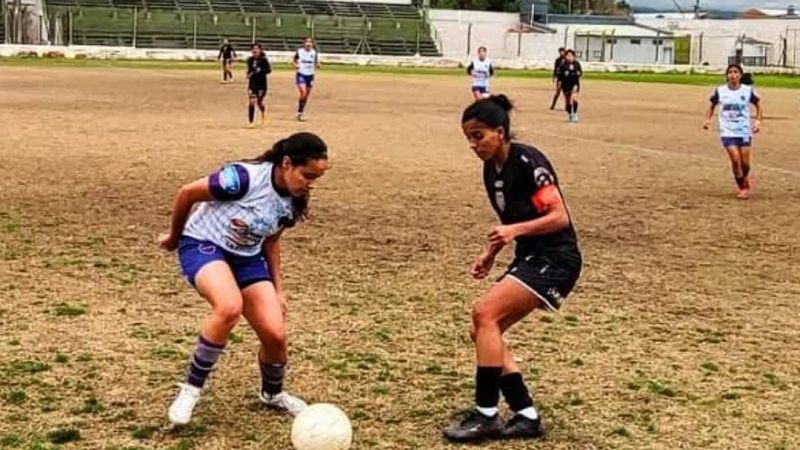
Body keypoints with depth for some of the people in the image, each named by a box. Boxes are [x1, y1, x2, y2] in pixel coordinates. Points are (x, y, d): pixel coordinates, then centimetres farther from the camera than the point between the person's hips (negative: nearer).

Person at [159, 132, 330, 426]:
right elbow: (187, 193, -16)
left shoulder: (293, 202, -5)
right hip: (203, 245, -6)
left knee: (275, 333, -8)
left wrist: (278, 289, 9)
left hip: (246, 257, 6)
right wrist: (174, 236, 0)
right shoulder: (245, 177, -28)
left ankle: (273, 393, 25)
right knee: (230, 307, -37)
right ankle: (191, 388, -17)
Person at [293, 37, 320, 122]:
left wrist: (317, 65, -13)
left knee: (306, 95, 8)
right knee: (303, 92, -21)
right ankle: (299, 112, -7)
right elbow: (293, 61, 8)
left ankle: (301, 113, 24)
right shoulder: (299, 51, -4)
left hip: (310, 75, 3)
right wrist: (295, 65, -13)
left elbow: (316, 64, 9)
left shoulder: (314, 53, 1)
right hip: (301, 74, -3)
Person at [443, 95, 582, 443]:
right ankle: (527, 417, 7)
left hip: (555, 260, -9)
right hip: (529, 258, 9)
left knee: (485, 313, -21)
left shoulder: (527, 162, -17)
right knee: (482, 329, 2)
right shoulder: (491, 169, 8)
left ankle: (486, 416, -13)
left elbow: (560, 217, -20)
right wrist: (490, 254, 6)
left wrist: (515, 230, -31)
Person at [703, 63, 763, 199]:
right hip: (727, 132, 0)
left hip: (745, 131, 0)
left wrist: (758, 121, -5)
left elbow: (759, 105, 8)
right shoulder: (719, 91, -2)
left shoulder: (748, 91, -4)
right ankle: (741, 186, 9)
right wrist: (708, 119, -2)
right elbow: (712, 106, 13)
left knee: (745, 162, 1)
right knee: (735, 159, -13)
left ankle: (745, 178, 35)